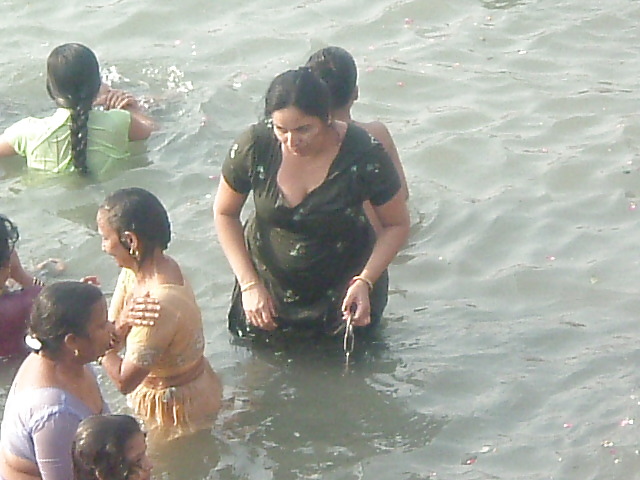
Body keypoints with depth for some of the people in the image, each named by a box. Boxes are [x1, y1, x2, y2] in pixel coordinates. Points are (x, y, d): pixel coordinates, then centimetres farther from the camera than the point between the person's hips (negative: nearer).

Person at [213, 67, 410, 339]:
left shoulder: (362, 154, -25)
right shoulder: (255, 147, -21)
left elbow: (396, 224, -10)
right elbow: (225, 213, -4)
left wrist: (365, 281, -24)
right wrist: (249, 283, -12)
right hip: (268, 287, 1)